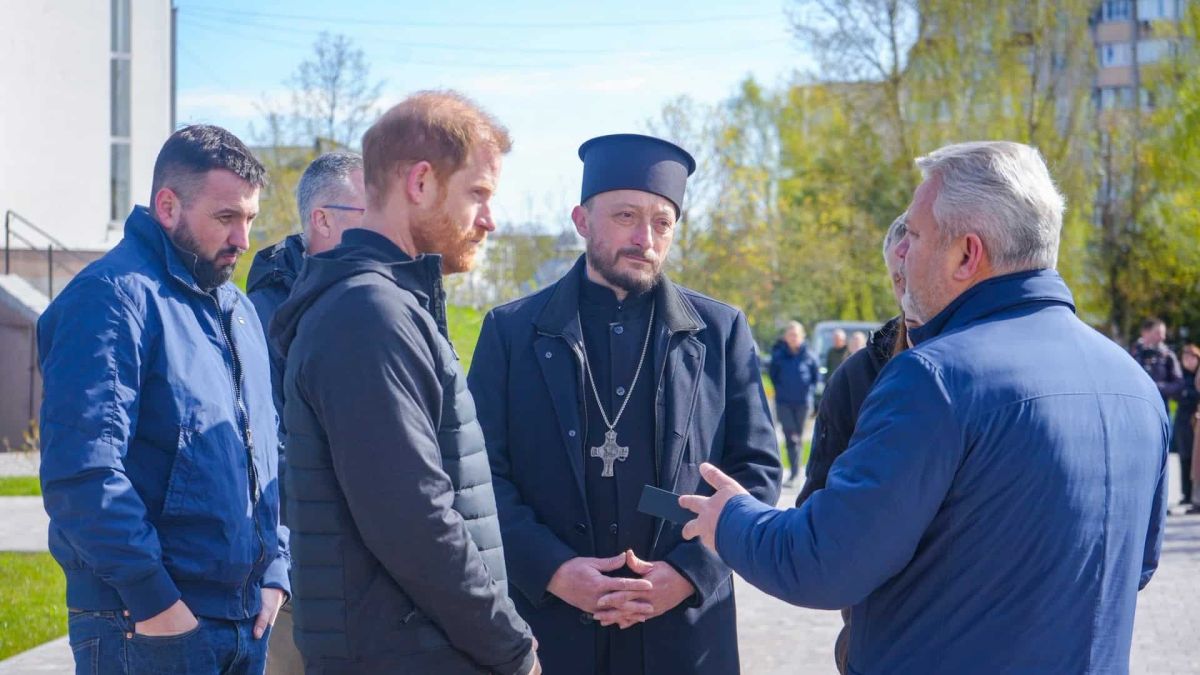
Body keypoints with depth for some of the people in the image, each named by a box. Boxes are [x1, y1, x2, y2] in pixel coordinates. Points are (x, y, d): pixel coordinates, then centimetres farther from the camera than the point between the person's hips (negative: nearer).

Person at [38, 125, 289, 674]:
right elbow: (81, 473, -21)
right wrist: (152, 598, -21)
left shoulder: (238, 309, 16)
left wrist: (274, 571, 9)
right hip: (149, 628, -8)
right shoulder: (113, 297, -12)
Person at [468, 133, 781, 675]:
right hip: (547, 627, 0)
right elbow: (482, 472, -1)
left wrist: (691, 569, -10)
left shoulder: (721, 331, 6)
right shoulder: (512, 330, 3)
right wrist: (551, 568, -14)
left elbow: (757, 468, 3)